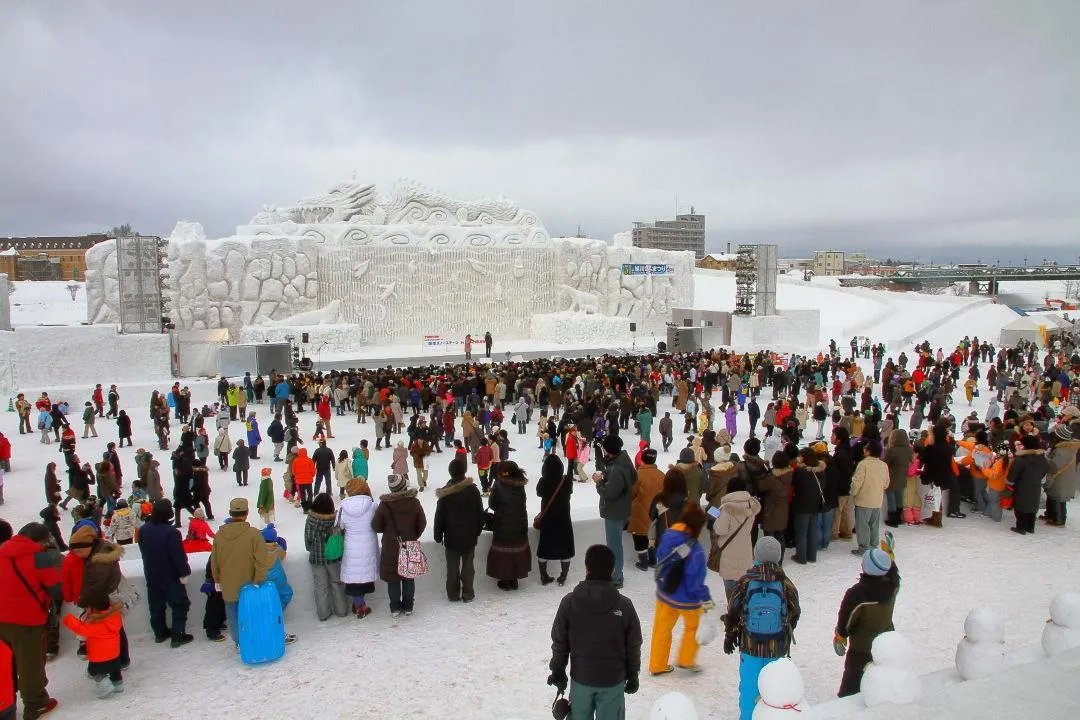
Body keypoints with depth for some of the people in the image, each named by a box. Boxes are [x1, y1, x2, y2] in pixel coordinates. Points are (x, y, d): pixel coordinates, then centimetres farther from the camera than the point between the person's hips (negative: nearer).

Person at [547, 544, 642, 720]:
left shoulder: (569, 602, -16)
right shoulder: (624, 605, -17)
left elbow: (559, 642, -7)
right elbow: (633, 646, -6)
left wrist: (558, 671, 8)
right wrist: (632, 675, 9)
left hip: (580, 678, 1)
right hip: (613, 680, 0)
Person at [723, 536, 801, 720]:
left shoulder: (745, 583, -13)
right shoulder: (786, 584, -12)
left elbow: (732, 613, -4)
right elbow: (794, 615, 2)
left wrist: (729, 637, 11)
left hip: (750, 646, 0)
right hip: (777, 648, 0)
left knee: (749, 686, 14)